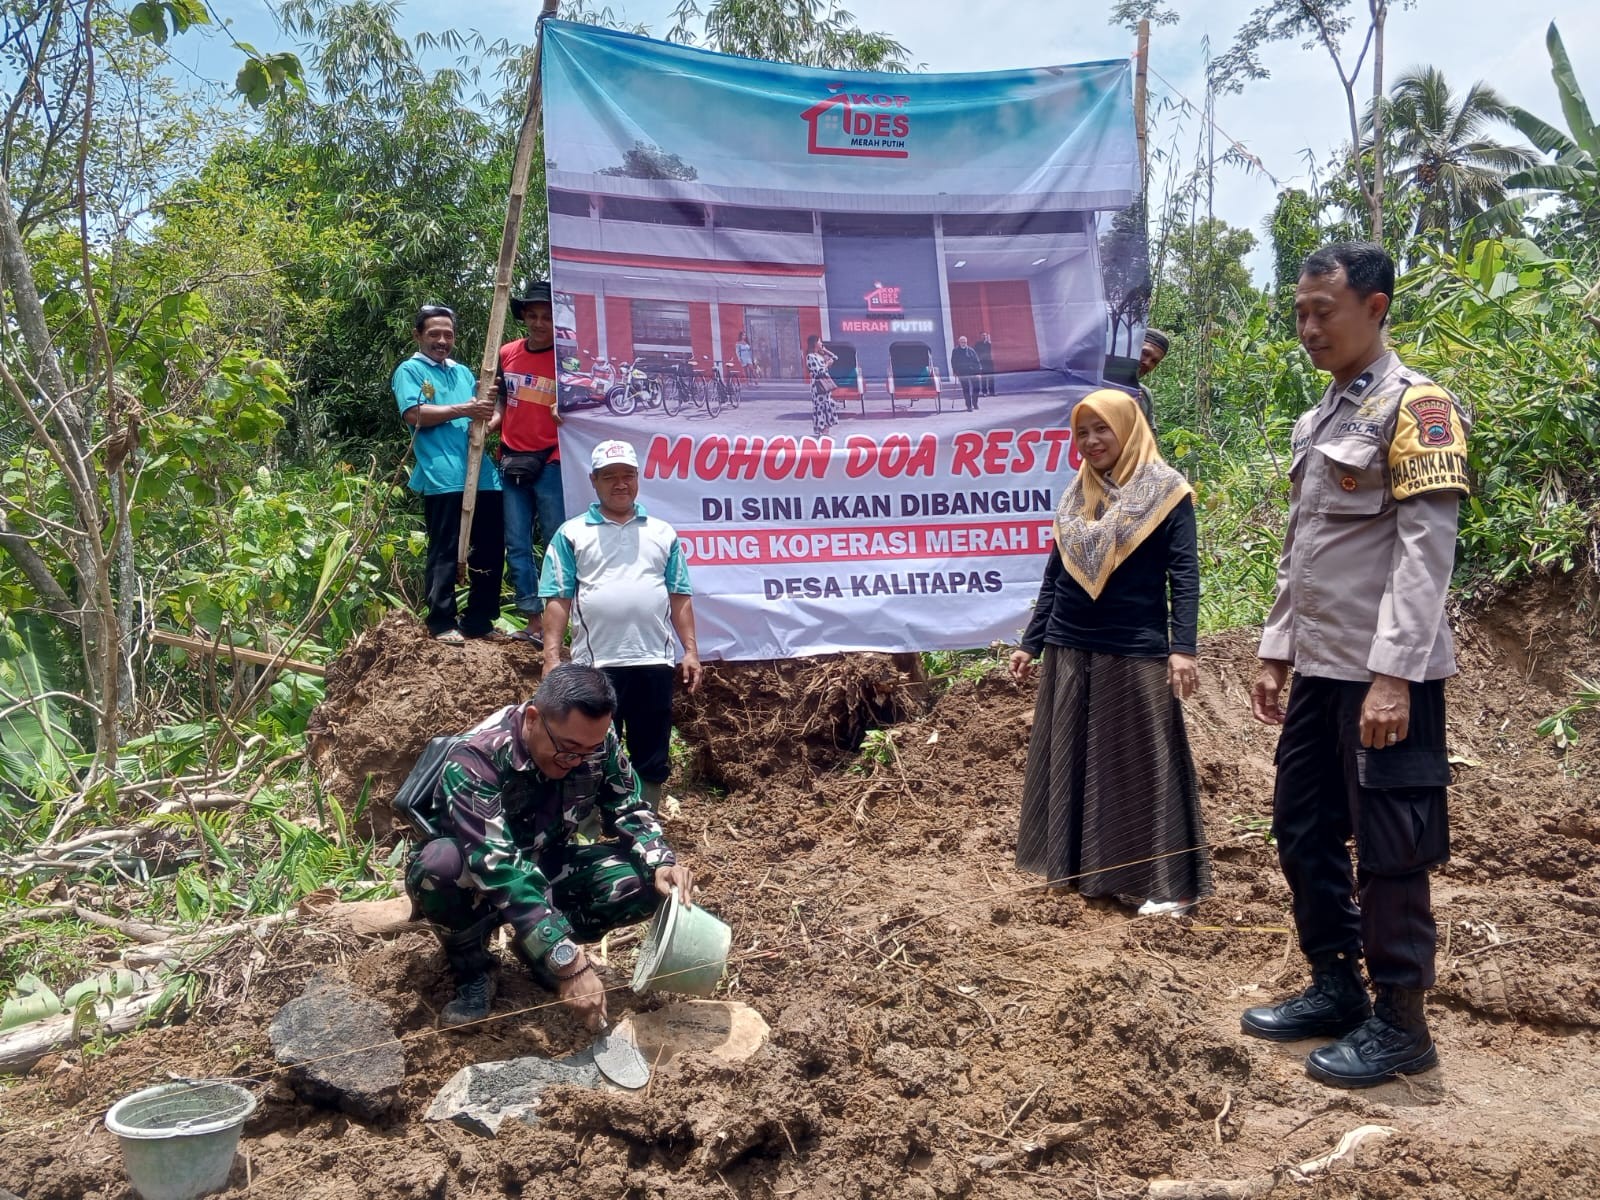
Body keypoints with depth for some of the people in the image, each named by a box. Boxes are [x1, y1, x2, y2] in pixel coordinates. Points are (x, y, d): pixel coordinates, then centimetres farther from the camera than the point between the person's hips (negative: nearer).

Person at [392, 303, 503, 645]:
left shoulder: (463, 372, 24)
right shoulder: (410, 370, 5)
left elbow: (484, 413, 24)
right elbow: (414, 414, -10)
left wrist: (489, 421, -1)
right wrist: (462, 410, -15)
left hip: (482, 474, 7)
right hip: (442, 477, -6)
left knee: (491, 548, 8)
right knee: (444, 552, -3)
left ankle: (479, 620, 19)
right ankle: (442, 623, 5)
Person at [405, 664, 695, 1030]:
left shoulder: (597, 743, -17)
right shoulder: (474, 759, -33)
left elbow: (629, 809, -5)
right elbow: (498, 866, -41)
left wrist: (661, 863, -28)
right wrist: (567, 963, -48)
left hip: (543, 868, 4)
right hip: (475, 881, -4)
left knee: (643, 881, -21)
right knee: (439, 863, -39)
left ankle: (537, 946, 3)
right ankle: (472, 969, -9)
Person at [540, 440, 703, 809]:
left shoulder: (662, 533, 13)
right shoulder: (572, 534, 5)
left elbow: (680, 597, 12)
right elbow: (557, 599, 0)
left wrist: (691, 650, 5)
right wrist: (551, 657, -7)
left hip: (654, 662, 2)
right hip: (595, 664, -2)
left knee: (652, 759, 9)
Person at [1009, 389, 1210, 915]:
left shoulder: (1166, 491, -4)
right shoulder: (1075, 494, 11)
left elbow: (1184, 575, -8)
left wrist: (1182, 647, -17)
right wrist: (1030, 642, 12)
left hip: (1134, 652, -5)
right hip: (1069, 650, 6)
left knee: (1141, 764, -1)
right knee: (1072, 760, 11)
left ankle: (1161, 882, 7)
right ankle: (1080, 867, 23)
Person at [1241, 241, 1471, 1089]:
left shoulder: (1415, 406, -10)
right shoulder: (1317, 421, 16)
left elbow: (1425, 552, -17)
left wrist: (1392, 676, -22)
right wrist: (1276, 653, 18)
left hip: (1385, 676, -8)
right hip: (1320, 670, 9)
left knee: (1390, 850, 0)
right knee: (1303, 830, 14)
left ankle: (1399, 1020, 14)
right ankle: (1335, 987, 29)